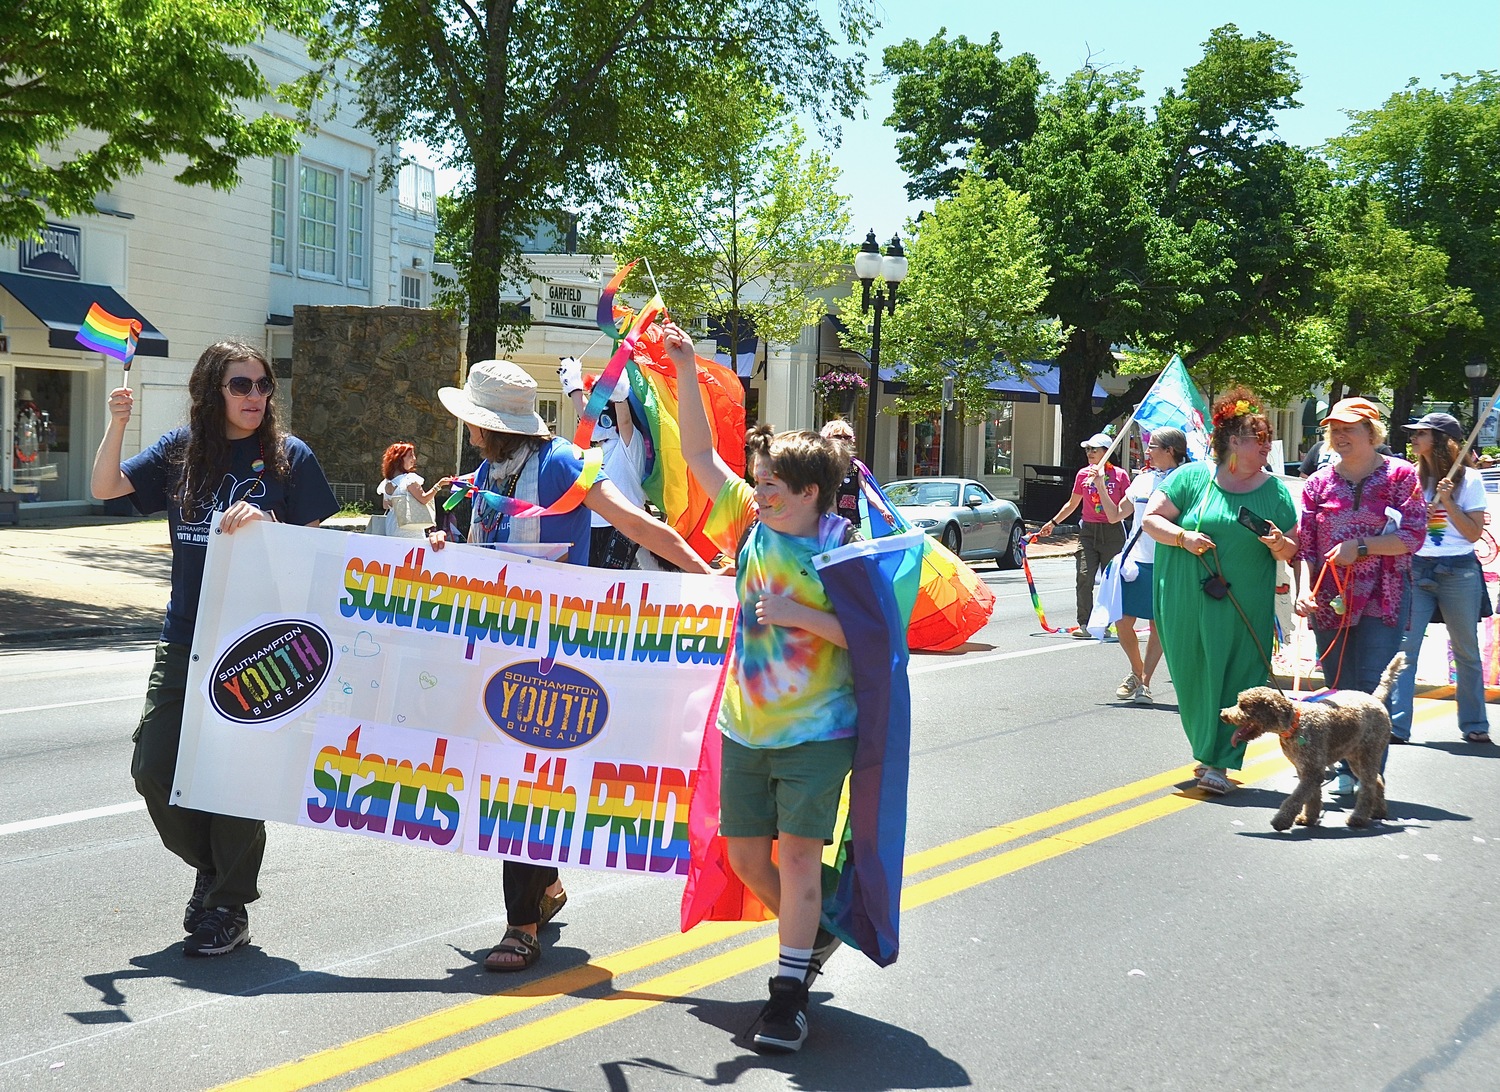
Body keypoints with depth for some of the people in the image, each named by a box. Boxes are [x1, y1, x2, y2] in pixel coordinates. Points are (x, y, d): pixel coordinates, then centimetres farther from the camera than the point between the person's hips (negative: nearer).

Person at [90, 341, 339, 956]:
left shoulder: (287, 457, -1)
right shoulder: (181, 450, 8)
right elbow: (105, 488, 3)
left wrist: (263, 520, -19)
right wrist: (117, 423, -10)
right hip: (184, 640, 4)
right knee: (153, 769, 3)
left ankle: (230, 908, 15)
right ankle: (212, 867, 28)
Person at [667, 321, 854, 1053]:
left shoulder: (844, 553, -12)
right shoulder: (751, 524, 0)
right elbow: (700, 454, -1)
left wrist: (804, 616, -25)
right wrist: (685, 371, -8)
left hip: (817, 731, -5)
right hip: (745, 728, 6)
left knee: (799, 851, -8)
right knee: (745, 855, 11)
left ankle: (788, 993, 1)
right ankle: (812, 935, 37)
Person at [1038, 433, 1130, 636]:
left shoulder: (1120, 475, -1)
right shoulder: (1083, 474, 8)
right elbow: (1072, 504, 20)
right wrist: (1053, 523, 22)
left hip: (1112, 533, -2)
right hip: (1088, 531, 2)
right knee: (1084, 578, -9)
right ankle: (1084, 625, -7)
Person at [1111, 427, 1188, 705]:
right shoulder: (1143, 479, 12)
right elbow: (1117, 514, 18)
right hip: (1136, 560, 5)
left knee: (1158, 624, 1)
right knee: (1123, 622, 1)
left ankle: (1144, 682, 10)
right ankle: (1137, 671, 24)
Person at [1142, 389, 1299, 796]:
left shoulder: (1275, 490, 7)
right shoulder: (1193, 477, 1)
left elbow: (1292, 550, 9)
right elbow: (1152, 519, 1)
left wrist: (1279, 545, -14)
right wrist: (1183, 537, -16)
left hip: (1245, 608, 1)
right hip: (1187, 603, -1)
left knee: (1234, 682, -4)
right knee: (1193, 679, 7)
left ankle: (1219, 763, 2)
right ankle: (1204, 749, 27)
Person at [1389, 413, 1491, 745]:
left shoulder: (1469, 479, 0)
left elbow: (1474, 533, -4)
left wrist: (1447, 501, -12)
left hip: (1458, 572, -2)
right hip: (1416, 569, 3)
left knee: (1466, 651, 8)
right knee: (1404, 649, -8)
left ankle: (1474, 724, 19)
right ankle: (1396, 726, -10)